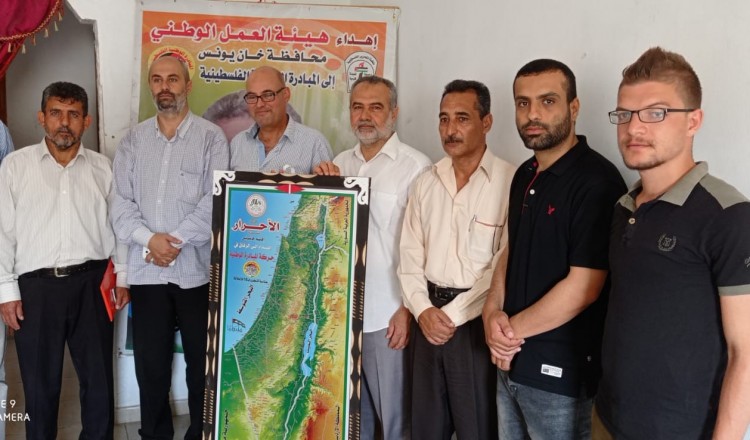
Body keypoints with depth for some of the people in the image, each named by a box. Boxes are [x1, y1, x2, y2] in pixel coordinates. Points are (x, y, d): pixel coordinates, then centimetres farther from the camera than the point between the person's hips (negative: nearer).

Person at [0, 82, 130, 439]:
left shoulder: (102, 167, 8)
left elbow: (117, 225, 11)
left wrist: (122, 277, 8)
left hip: (91, 283, 2)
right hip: (36, 286, -1)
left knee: (98, 376, 10)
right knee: (40, 380, 10)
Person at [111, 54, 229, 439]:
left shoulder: (211, 137, 0)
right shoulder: (133, 140, 9)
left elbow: (216, 201, -9)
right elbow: (120, 202, 3)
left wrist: (176, 241, -14)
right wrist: (148, 238, -13)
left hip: (196, 268, -2)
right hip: (146, 270, 3)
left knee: (202, 361, 8)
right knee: (150, 363, 11)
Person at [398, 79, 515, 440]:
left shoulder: (510, 180, -12)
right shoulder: (426, 182, 7)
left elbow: (504, 267, -15)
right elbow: (410, 255, 7)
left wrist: (453, 314, -12)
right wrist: (423, 310, -6)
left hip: (477, 321, -5)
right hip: (430, 317, 5)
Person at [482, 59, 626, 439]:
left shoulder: (596, 181, -18)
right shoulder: (525, 175, 8)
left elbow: (583, 288, -21)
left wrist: (512, 330, -11)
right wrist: (493, 311, -4)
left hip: (562, 372, -7)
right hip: (511, 361, 7)